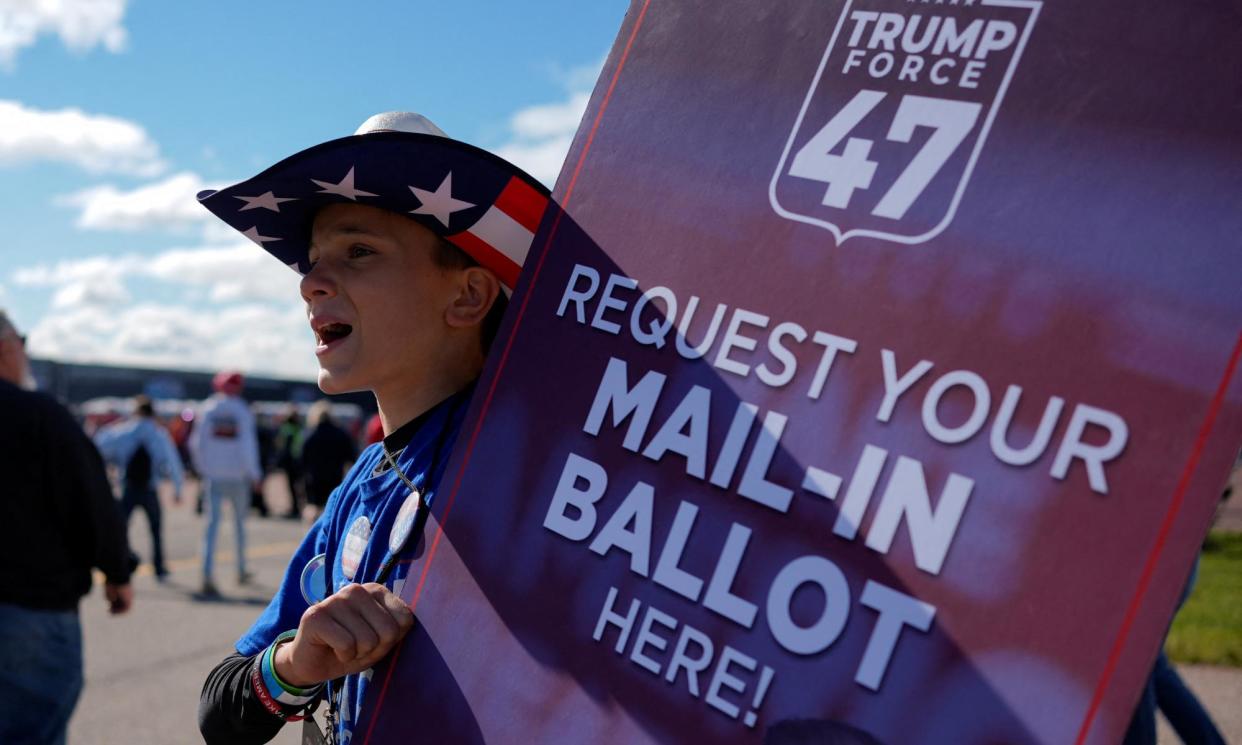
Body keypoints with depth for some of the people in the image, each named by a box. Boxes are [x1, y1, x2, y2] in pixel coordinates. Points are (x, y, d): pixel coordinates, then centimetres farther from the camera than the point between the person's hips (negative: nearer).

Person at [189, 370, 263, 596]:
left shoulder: (207, 409, 2)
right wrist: (255, 474, -3)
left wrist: (202, 467, 16)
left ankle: (208, 575, -16)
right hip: (238, 476, -1)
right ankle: (241, 571, 25)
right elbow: (248, 444, -11)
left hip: (213, 476, 1)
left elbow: (196, 443, 3)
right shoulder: (243, 411, -6)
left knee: (213, 522, -2)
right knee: (239, 521, 15)